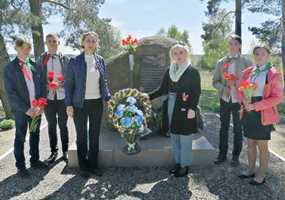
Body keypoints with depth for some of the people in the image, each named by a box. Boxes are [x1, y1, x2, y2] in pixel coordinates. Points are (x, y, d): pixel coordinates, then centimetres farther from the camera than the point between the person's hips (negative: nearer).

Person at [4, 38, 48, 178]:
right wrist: (25, 109, -16)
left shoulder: (35, 66, 6)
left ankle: (35, 161, 30)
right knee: (20, 138, 8)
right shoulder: (10, 68, -5)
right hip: (21, 110, -4)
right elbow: (10, 92, -10)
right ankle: (21, 166, 22)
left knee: (35, 135, 14)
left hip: (37, 109, 4)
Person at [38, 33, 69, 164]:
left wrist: (60, 84, -17)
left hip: (62, 97, -1)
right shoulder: (41, 59, 4)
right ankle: (53, 151, 26)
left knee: (63, 125, 10)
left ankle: (65, 151, 24)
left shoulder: (65, 59, -1)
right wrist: (41, 95, -10)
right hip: (48, 97, 1)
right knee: (51, 126, 12)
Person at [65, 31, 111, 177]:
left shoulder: (100, 61, 4)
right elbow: (68, 84, -3)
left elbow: (104, 82, 10)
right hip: (80, 104, -3)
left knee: (95, 135, 13)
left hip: (97, 103, 3)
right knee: (81, 136, 10)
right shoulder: (75, 61, -5)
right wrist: (69, 104, -7)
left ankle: (93, 165, 29)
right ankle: (84, 167, 26)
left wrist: (108, 98, 1)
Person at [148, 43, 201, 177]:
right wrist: (148, 96, -2)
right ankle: (178, 162, 25)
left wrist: (192, 108, -16)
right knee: (174, 137, 10)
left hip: (185, 109, -5)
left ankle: (185, 165, 14)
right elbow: (162, 89, 9)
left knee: (185, 138, -1)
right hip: (172, 108, 5)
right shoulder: (169, 71, 10)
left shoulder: (193, 71, -3)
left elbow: (197, 92, -6)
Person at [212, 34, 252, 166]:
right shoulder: (221, 62, 4)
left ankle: (236, 156, 24)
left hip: (239, 100, -2)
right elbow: (215, 81, 5)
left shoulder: (245, 62, -3)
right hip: (224, 100, 2)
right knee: (223, 128, 11)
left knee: (238, 129, 9)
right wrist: (223, 88, -13)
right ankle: (222, 154, 24)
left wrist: (238, 85, -18)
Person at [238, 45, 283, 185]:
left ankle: (262, 174, 21)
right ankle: (251, 170, 29)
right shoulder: (247, 72, 7)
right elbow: (240, 89, 10)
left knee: (262, 145, 6)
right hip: (248, 113, 5)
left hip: (263, 114, -5)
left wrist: (256, 106, -20)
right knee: (250, 143, 14)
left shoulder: (274, 74, -8)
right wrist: (245, 101, -11)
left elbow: (277, 97, -12)